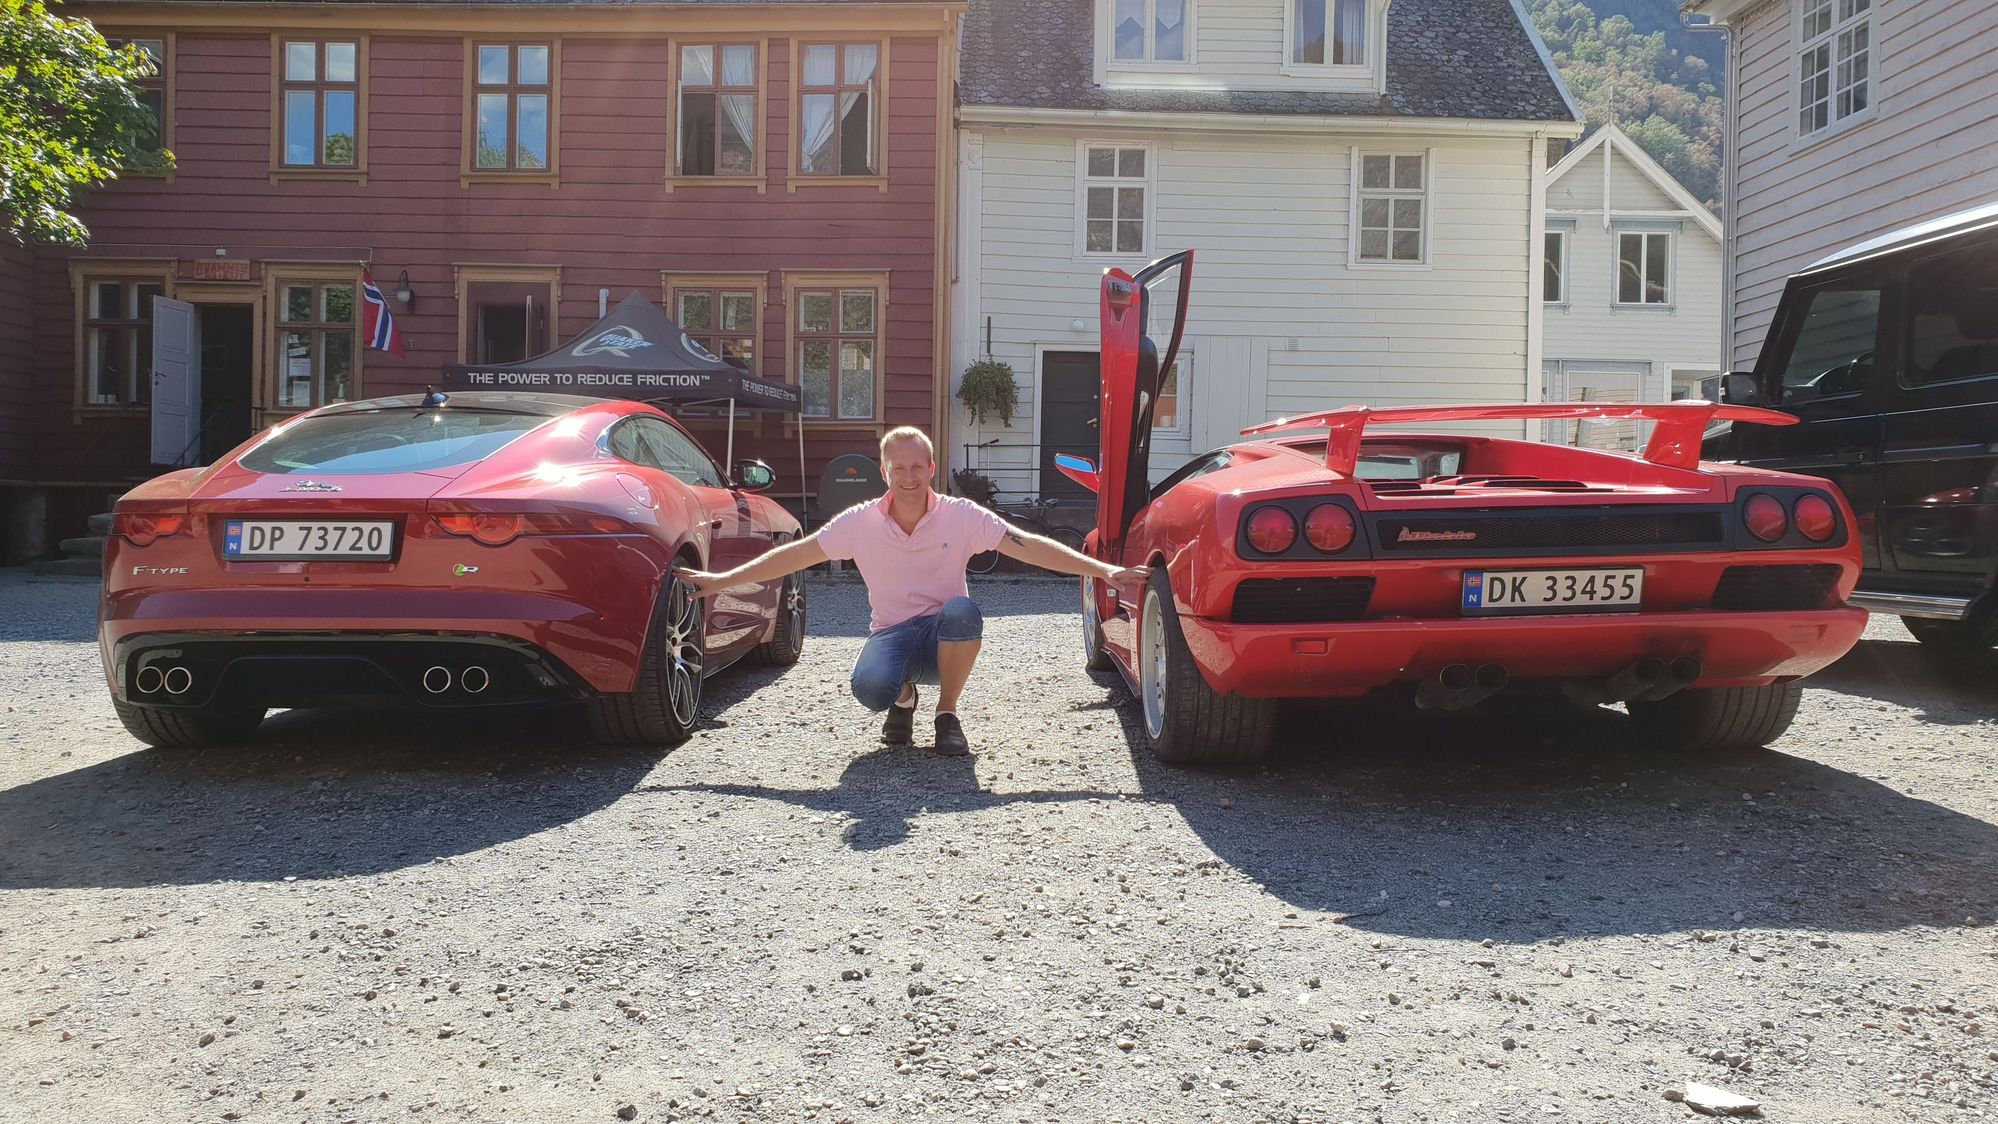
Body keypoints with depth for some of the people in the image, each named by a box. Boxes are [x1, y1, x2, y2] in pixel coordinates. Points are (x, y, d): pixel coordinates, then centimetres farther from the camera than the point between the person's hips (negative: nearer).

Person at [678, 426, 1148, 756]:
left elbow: (1030, 547, -11)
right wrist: (721, 581, -6)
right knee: (869, 686, -35)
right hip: (893, 634, 0)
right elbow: (795, 555, -2)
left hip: (944, 638, 0)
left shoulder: (961, 516, -8)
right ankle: (903, 699, 8)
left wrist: (1104, 570, -19)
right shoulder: (861, 522, -5)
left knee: (961, 609, -37)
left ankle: (947, 715, -11)